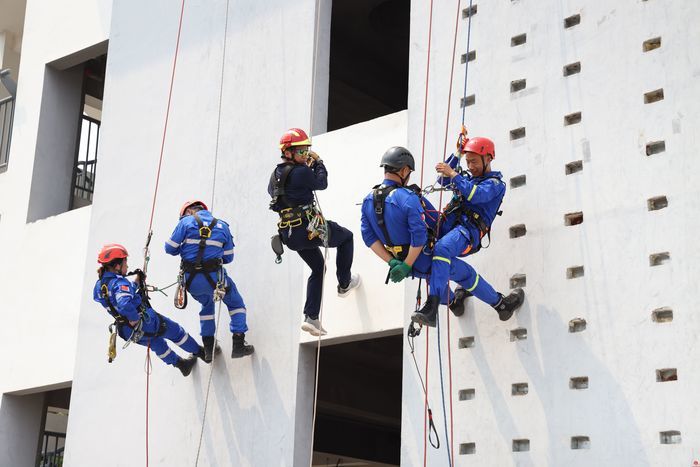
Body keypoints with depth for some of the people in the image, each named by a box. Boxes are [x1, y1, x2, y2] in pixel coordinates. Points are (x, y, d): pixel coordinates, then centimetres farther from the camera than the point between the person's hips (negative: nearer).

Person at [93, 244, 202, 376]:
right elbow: (124, 304, -47)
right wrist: (135, 319, -32)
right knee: (176, 332, 20)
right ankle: (200, 352, 41)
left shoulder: (99, 285, -1)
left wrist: (135, 284, 10)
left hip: (128, 333, 8)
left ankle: (180, 364, 53)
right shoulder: (120, 282, -29)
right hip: (146, 324, -8)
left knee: (156, 342, 36)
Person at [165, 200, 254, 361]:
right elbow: (228, 257, 10)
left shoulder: (186, 222, 2)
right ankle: (238, 344, 9)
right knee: (236, 303, 21)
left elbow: (170, 248, -1)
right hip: (213, 277, -1)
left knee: (207, 304, 29)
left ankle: (208, 348, 27)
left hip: (191, 280, 1)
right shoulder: (222, 226, 9)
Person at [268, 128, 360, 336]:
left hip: (290, 235, 8)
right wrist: (318, 162, 14)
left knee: (318, 269, 24)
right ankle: (344, 284, 28)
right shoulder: (301, 172, -16)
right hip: (310, 228, -8)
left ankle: (311, 317, 14)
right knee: (346, 236, 21)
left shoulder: (276, 174, 7)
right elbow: (322, 184, -2)